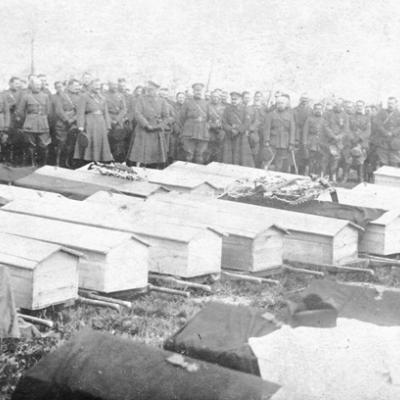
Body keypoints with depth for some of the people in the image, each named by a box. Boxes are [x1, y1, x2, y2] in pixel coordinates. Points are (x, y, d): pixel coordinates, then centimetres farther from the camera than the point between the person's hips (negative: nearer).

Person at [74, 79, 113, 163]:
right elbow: (80, 113, -7)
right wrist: (81, 128, -15)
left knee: (101, 145, 3)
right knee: (88, 146, -7)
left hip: (101, 124, 6)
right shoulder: (85, 97, -2)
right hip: (89, 124, -6)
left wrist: (107, 127, 10)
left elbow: (106, 113, 17)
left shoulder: (102, 98, 16)